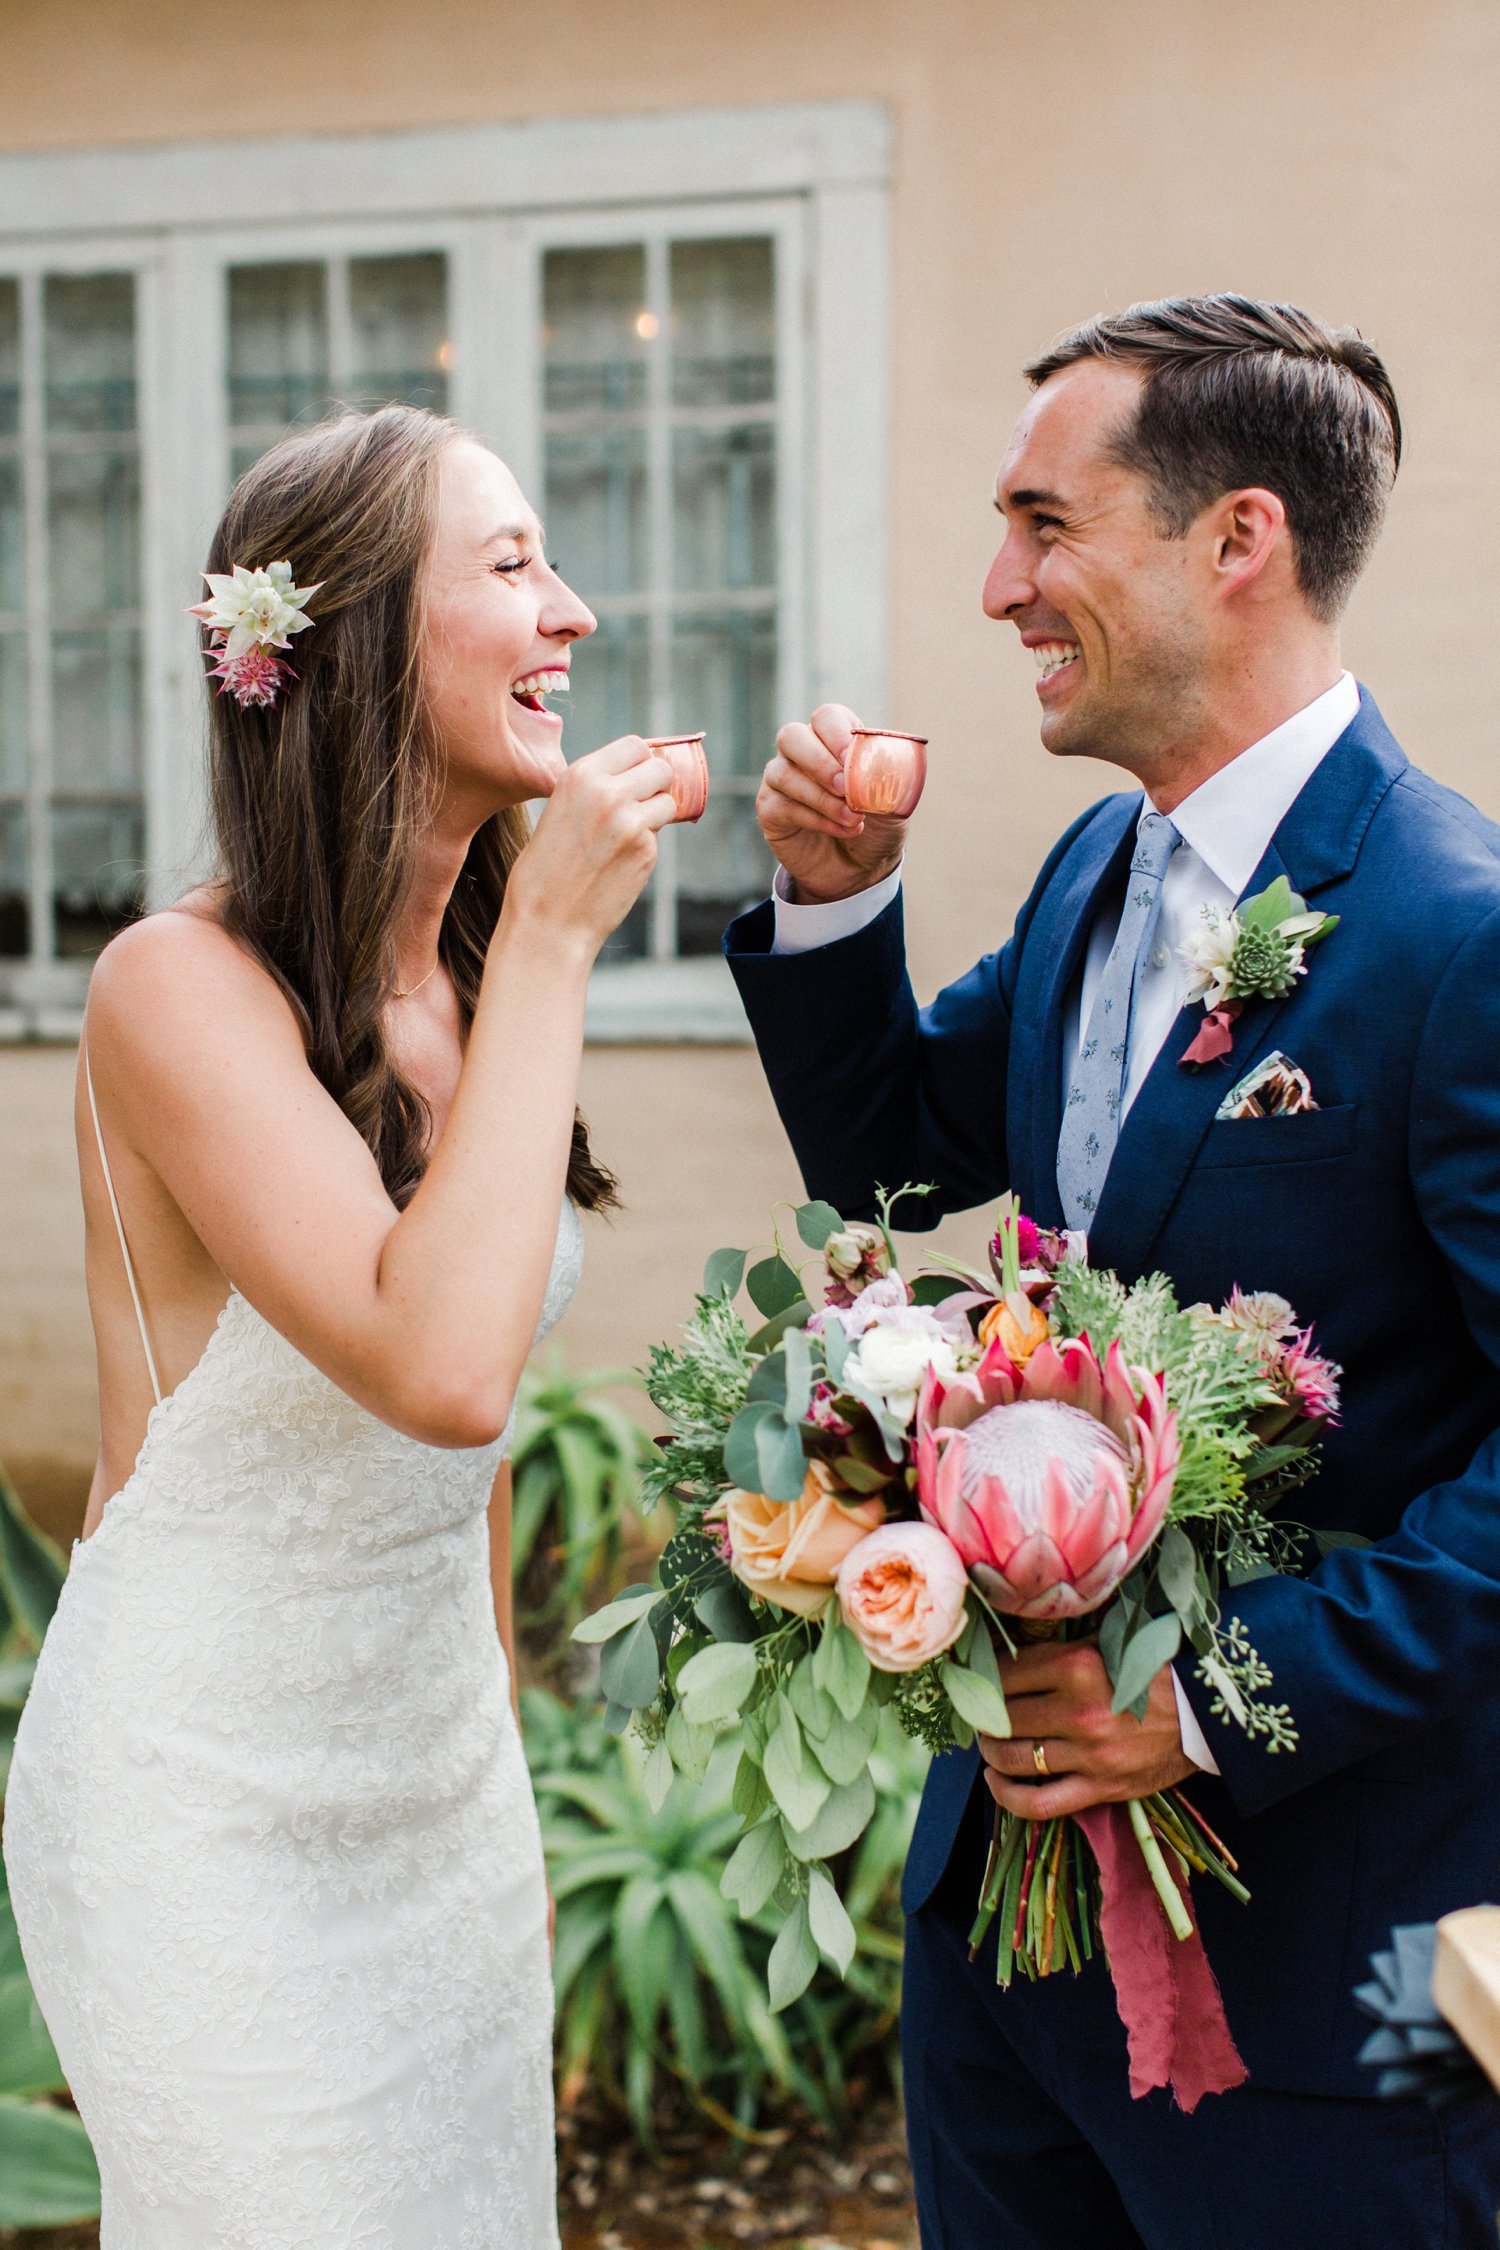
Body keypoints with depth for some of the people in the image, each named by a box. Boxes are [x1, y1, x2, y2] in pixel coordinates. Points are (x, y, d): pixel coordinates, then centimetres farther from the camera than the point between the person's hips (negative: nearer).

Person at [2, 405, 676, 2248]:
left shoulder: (476, 978, 4)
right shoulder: (183, 988, -20)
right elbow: (437, 1367, -34)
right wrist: (550, 949, -25)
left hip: (439, 1777, 7)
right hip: (215, 1804, -7)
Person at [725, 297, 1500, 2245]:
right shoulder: (1100, 868, 6)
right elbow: (890, 1155, 17)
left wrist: (1230, 1692, -24)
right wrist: (834, 898, 1)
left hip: (1310, 1918, -8)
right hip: (1013, 1841, 8)